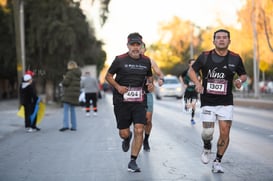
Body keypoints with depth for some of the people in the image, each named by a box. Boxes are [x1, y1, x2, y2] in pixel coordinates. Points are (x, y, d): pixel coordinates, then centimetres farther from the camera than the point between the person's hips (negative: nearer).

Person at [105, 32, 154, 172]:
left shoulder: (146, 61, 6)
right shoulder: (120, 60, -4)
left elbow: (149, 76, 22)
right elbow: (108, 76, 4)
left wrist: (151, 84, 0)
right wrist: (118, 87, -13)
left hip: (139, 101, 2)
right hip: (122, 101, -2)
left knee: (139, 130, -12)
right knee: (124, 133, 3)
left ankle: (133, 162, 0)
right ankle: (127, 139, 43)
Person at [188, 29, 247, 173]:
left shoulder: (235, 58, 0)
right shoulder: (205, 56, -3)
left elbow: (243, 74, 13)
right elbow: (191, 70, 7)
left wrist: (240, 80, -11)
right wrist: (197, 83, -11)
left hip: (226, 102, 1)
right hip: (208, 101, -1)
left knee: (225, 132, -6)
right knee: (207, 132, -6)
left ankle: (217, 162, 13)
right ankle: (207, 148, 31)